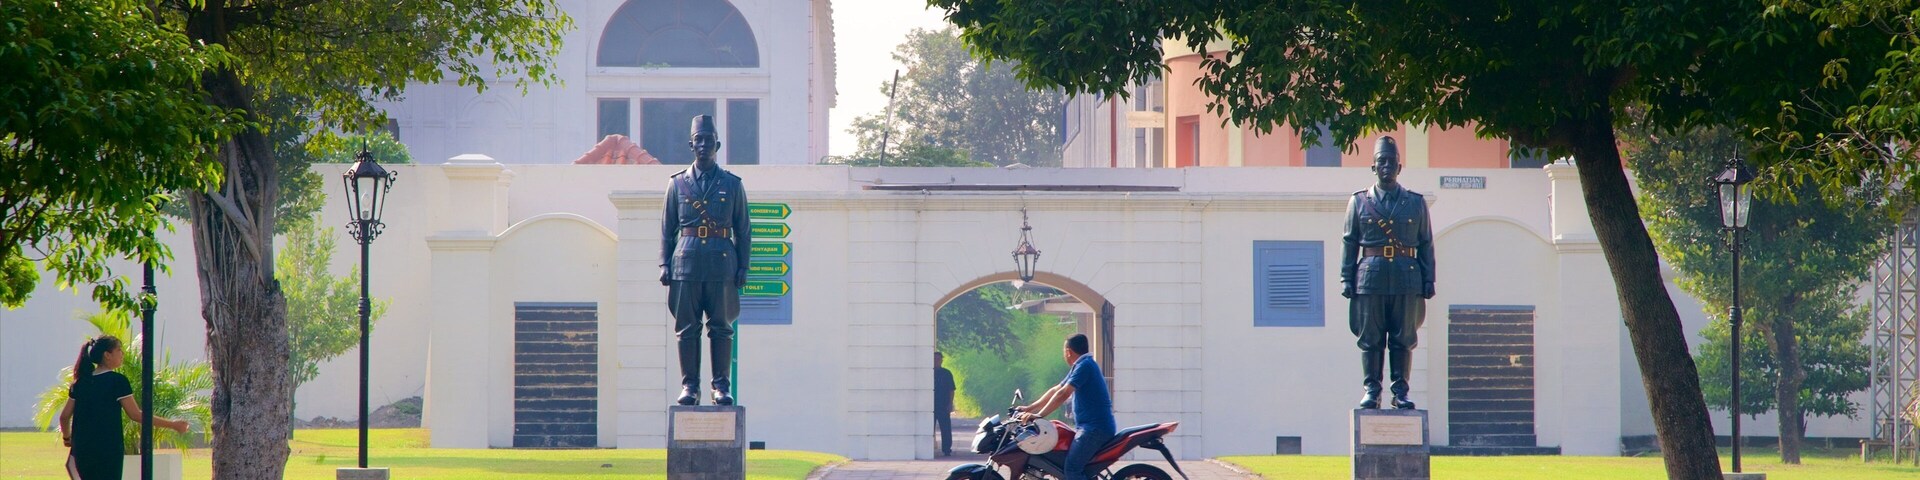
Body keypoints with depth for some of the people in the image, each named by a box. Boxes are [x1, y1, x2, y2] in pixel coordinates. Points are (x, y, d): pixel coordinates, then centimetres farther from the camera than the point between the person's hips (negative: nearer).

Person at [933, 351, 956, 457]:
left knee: (946, 429, -2)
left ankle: (947, 449, 1)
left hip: (944, 406, -2)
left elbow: (951, 390, 5)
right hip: (931, 406, 2)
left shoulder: (947, 373, 5)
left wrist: (950, 404, -4)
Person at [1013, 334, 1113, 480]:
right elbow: (1056, 390, 25)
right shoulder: (1079, 366, 20)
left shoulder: (1084, 365, -13)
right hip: (1088, 427, 11)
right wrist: (1030, 408, 22)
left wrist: (1039, 415, -20)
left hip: (1095, 428, -11)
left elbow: (1063, 394, -21)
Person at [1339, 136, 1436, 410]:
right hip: (1370, 279, 0)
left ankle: (1400, 392, 6)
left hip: (1407, 281, 0)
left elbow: (1426, 245, 9)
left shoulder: (1416, 203, 10)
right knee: (1370, 339, 0)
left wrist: (1428, 281, 3)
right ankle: (1371, 390, 4)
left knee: (1403, 339, 1)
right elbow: (1349, 243, 7)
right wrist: (1346, 279, -1)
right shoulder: (1359, 202, 8)